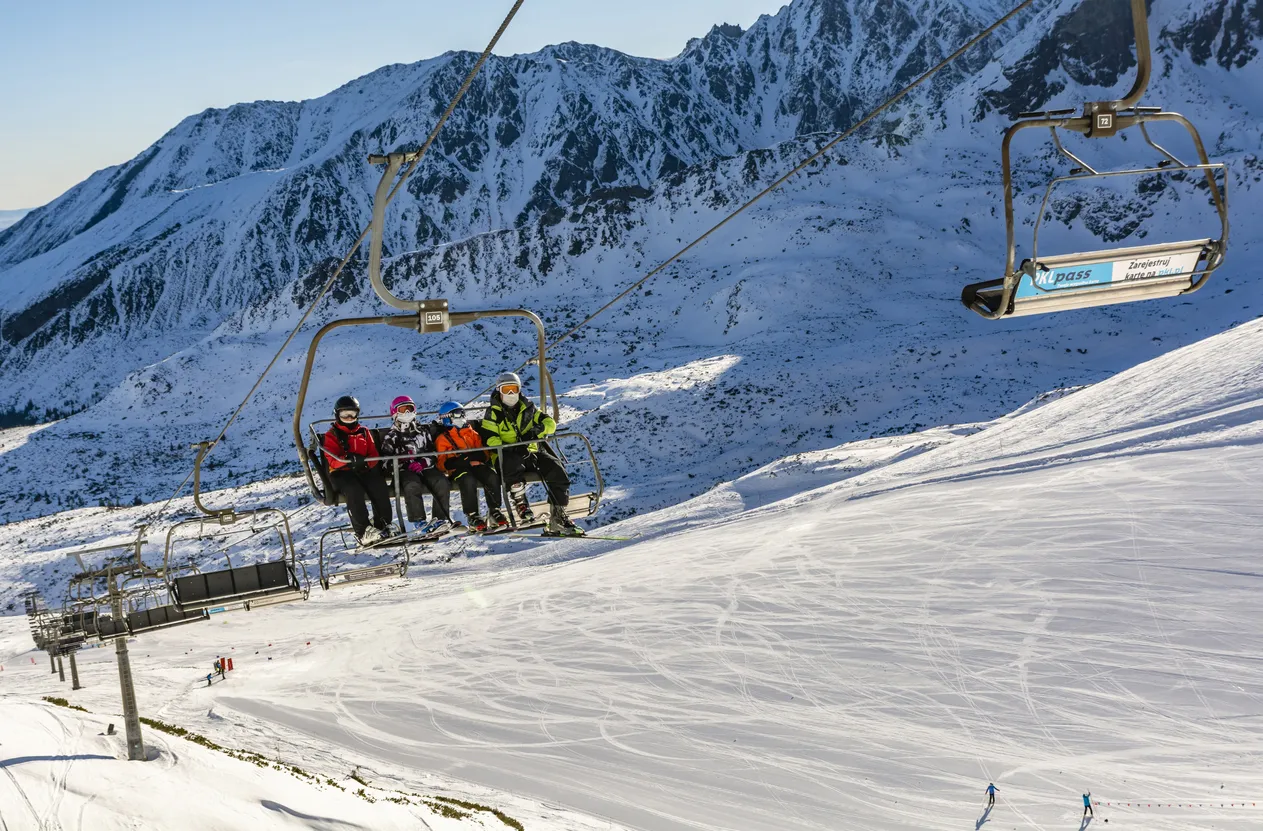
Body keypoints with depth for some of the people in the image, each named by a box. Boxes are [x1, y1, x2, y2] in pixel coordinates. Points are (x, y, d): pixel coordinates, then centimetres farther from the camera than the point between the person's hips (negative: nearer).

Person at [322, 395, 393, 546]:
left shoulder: (364, 432, 19)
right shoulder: (332, 435, 8)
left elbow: (373, 454, 11)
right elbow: (332, 460, -6)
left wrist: (365, 463, -13)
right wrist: (349, 460, -27)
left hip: (365, 470, 3)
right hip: (342, 473, -3)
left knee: (380, 488, -28)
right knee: (354, 490, -36)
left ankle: (383, 527, -17)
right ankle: (363, 531, -36)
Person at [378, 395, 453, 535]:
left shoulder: (423, 431, 22)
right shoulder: (391, 436, 14)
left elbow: (433, 452, 16)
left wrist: (422, 463, -6)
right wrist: (405, 463, -13)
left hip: (425, 468, 3)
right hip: (404, 471, -3)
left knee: (442, 483, -28)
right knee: (412, 486, -37)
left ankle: (440, 518, -27)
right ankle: (420, 522, -39)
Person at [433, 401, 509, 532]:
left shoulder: (471, 433, 25)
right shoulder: (442, 439, 12)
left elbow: (484, 452, 16)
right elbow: (442, 463, 1)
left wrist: (476, 456, -10)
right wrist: (461, 460, -18)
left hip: (476, 465, 4)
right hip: (458, 469, -4)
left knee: (492, 476, -29)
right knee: (468, 480, -39)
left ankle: (494, 511, -17)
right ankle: (472, 516, -31)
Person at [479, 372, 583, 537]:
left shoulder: (527, 408, 16)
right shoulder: (493, 413, 6)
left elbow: (550, 423, 10)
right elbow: (489, 438, -6)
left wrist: (536, 430, -12)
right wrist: (510, 449, -21)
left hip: (533, 452, 4)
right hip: (508, 456, -4)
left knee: (557, 472, -21)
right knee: (513, 464, -41)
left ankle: (558, 516, -15)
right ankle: (520, 504, -26)